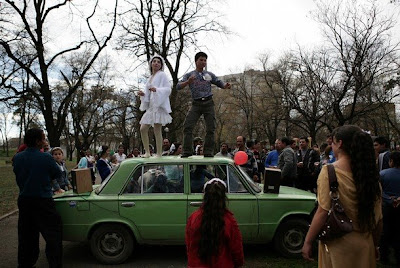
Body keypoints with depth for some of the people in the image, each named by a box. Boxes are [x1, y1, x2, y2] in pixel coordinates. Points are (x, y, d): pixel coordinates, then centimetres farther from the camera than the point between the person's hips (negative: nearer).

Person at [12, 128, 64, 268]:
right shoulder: (46, 158, -17)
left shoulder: (17, 158, -1)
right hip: (43, 202, -6)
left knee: (26, 235, 19)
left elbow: (18, 175, 12)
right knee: (53, 235, 4)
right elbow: (57, 174, -2)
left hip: (23, 200, 6)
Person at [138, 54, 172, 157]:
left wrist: (157, 89, -24)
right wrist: (143, 94, 5)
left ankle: (159, 154, -5)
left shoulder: (162, 75, 1)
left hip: (159, 105, -8)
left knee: (157, 129, -10)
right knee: (143, 129, 1)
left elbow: (168, 89, -9)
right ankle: (147, 152, 8)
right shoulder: (150, 78, 23)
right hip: (151, 106, 8)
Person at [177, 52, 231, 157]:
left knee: (210, 128, -3)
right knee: (188, 126, -11)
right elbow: (178, 86, -2)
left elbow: (219, 83, 16)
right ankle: (187, 151, -4)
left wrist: (226, 86, -7)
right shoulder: (189, 75, 8)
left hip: (208, 103, 1)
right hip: (196, 104, -1)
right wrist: (188, 82, -21)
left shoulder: (209, 75, 14)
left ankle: (208, 152, 4)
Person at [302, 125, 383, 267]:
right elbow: (378, 217, 4)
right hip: (365, 245, 5)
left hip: (338, 244, -5)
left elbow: (323, 212, -19)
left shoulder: (329, 171, -16)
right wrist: (374, 245, 18)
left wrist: (308, 242, -9)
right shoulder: (371, 173, -2)